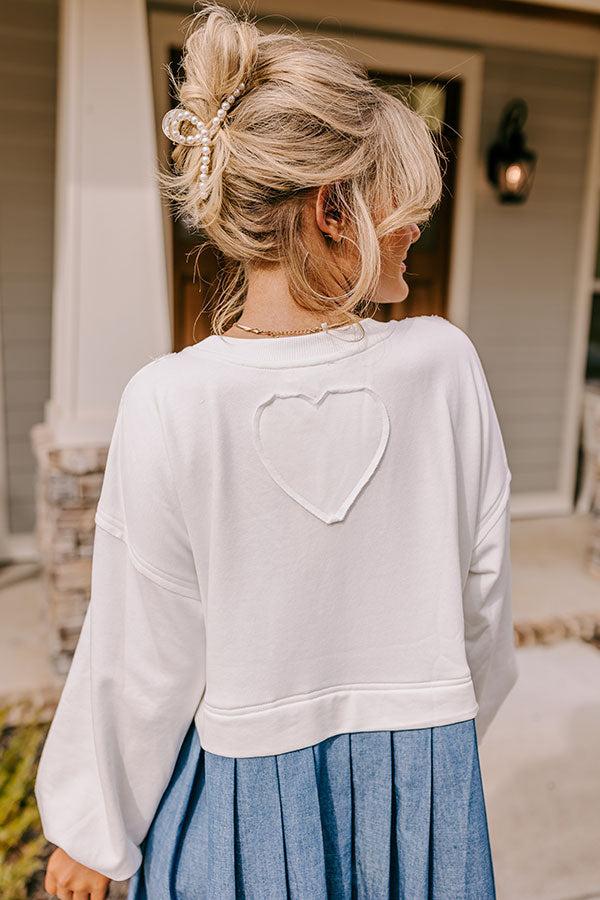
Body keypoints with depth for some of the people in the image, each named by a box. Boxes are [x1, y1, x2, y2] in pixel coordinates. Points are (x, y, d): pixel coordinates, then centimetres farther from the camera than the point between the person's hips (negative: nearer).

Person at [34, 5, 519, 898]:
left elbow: (145, 663, -14)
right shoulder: (445, 364, -16)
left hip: (246, 796, -1)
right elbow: (484, 599, -4)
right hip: (424, 787, 2)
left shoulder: (170, 404, -23)